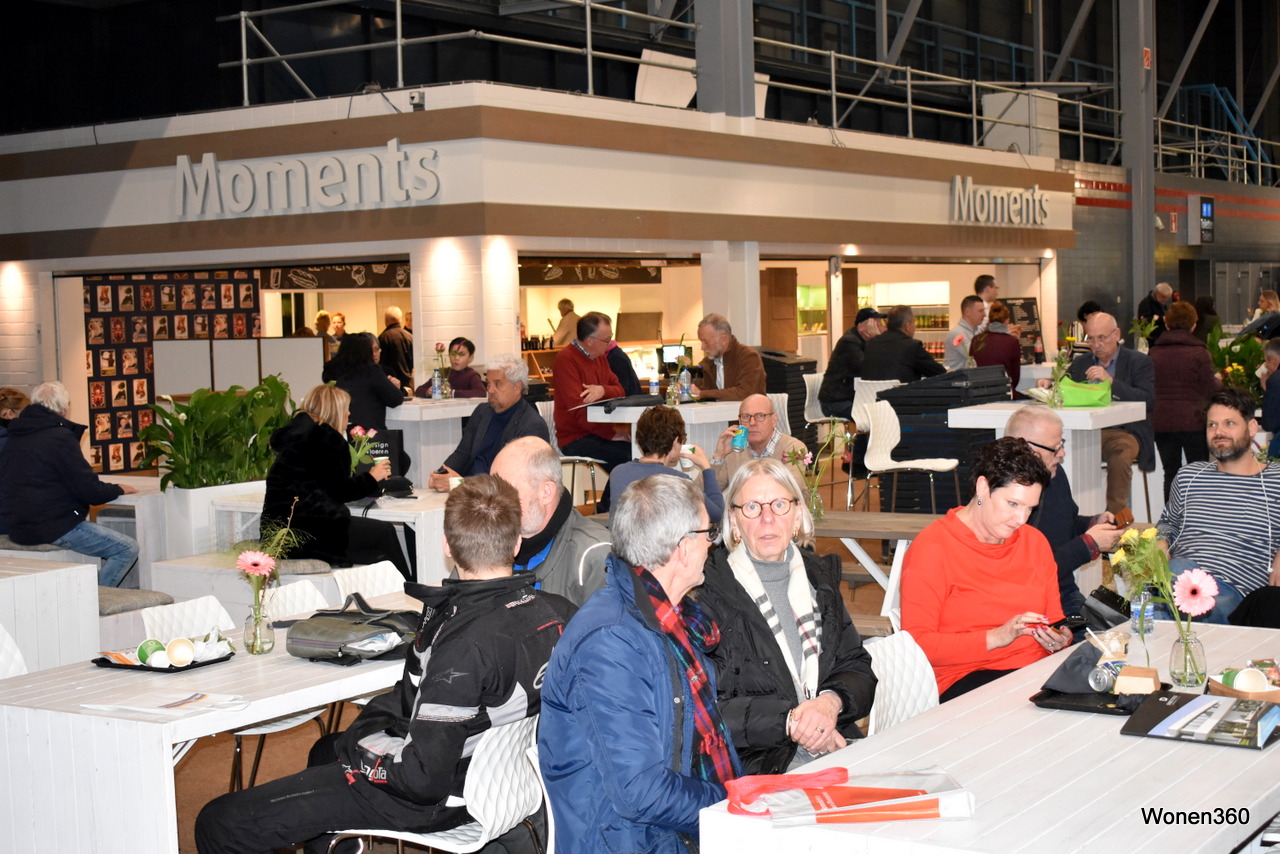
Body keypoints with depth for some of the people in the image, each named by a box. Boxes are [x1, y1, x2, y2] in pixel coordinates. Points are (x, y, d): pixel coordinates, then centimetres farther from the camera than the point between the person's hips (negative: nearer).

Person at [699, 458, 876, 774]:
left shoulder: (820, 574, 16)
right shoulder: (707, 590, -4)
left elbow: (858, 668, 14)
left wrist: (831, 701, -9)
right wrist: (787, 721, -17)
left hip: (836, 747, 6)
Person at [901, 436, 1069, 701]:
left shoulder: (1035, 542, 16)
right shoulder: (932, 548, -5)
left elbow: (1055, 619, 23)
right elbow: (917, 643, -12)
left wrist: (1059, 638, -2)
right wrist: (995, 637, -19)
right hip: (964, 681, -7)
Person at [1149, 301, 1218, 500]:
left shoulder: (1154, 352, 6)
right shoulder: (1198, 351, -6)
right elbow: (1210, 390, -5)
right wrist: (1219, 383, 16)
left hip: (1160, 421, 3)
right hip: (1192, 421, -3)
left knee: (1171, 474, 9)